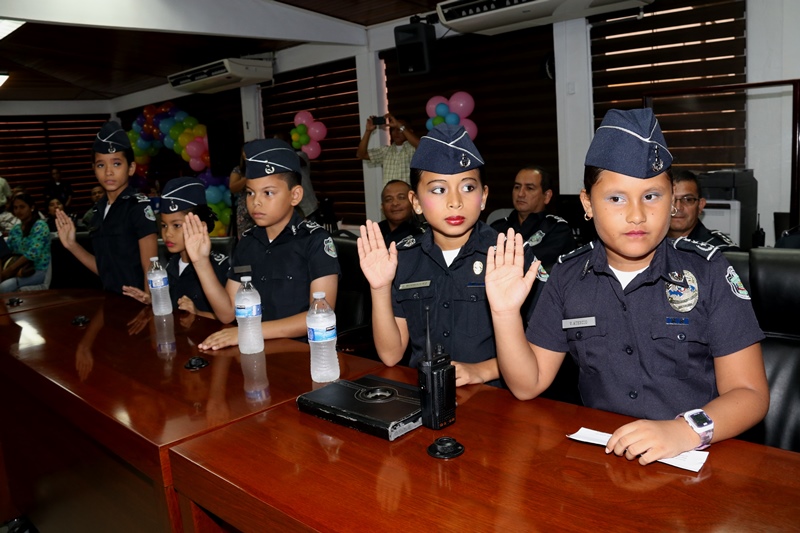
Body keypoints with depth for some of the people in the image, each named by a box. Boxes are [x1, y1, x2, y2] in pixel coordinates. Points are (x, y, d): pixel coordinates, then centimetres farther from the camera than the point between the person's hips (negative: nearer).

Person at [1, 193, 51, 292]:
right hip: (20, 268, 6)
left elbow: (33, 253, -18)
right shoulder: (16, 229, 14)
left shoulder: (40, 226, -8)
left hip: (38, 271, -6)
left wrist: (10, 269, -18)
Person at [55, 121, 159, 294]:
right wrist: (71, 245, 3)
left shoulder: (139, 207, -11)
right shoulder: (99, 209, 7)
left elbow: (150, 270, -12)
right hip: (110, 298, 5)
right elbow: (105, 268, 11)